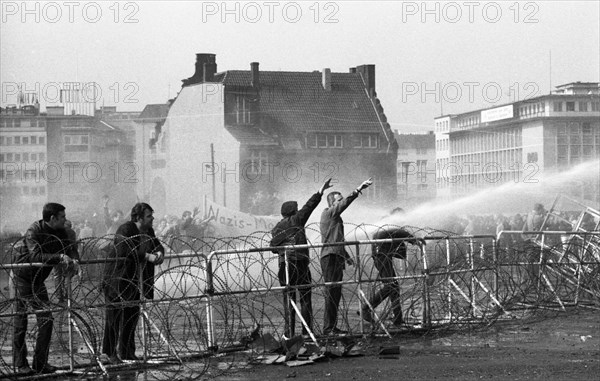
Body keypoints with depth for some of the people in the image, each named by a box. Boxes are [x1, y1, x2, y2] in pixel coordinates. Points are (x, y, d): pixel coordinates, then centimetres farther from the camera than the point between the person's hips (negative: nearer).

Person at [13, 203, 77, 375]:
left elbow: (68, 251, -1)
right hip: (23, 278, -7)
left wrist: (71, 259, -24)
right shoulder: (33, 231, -22)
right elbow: (36, 255, -35)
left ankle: (40, 362, 6)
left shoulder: (60, 233, -1)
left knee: (46, 320, 0)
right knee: (20, 322, -3)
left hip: (38, 281, 7)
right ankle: (20, 364, 5)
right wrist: (60, 257, -43)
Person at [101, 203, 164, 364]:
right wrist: (147, 256, -37)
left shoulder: (148, 231, 8)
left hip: (132, 277, 9)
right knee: (115, 314, -8)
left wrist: (159, 253, -17)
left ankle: (127, 353, 18)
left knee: (133, 312, 9)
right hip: (115, 276, -9)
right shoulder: (125, 230, -19)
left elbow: (156, 246, 8)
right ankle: (108, 353, -5)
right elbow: (125, 251, -33)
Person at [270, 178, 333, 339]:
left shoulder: (276, 229, 12)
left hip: (284, 265, 3)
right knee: (305, 297, 3)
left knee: (288, 298, 5)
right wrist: (320, 191, 1)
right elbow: (309, 206, -1)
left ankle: (289, 333, 1)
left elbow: (274, 248, 9)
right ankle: (307, 331, 1)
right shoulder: (296, 220, 1)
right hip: (301, 263, -3)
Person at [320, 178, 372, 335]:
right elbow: (346, 202, -19)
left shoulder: (336, 217, 24)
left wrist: (346, 256, 33)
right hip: (330, 257, -10)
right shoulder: (328, 213, -5)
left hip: (337, 257, 10)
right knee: (331, 292, -13)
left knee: (336, 293, 8)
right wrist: (358, 189, -23)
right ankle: (328, 328, -15)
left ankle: (332, 327, 9)